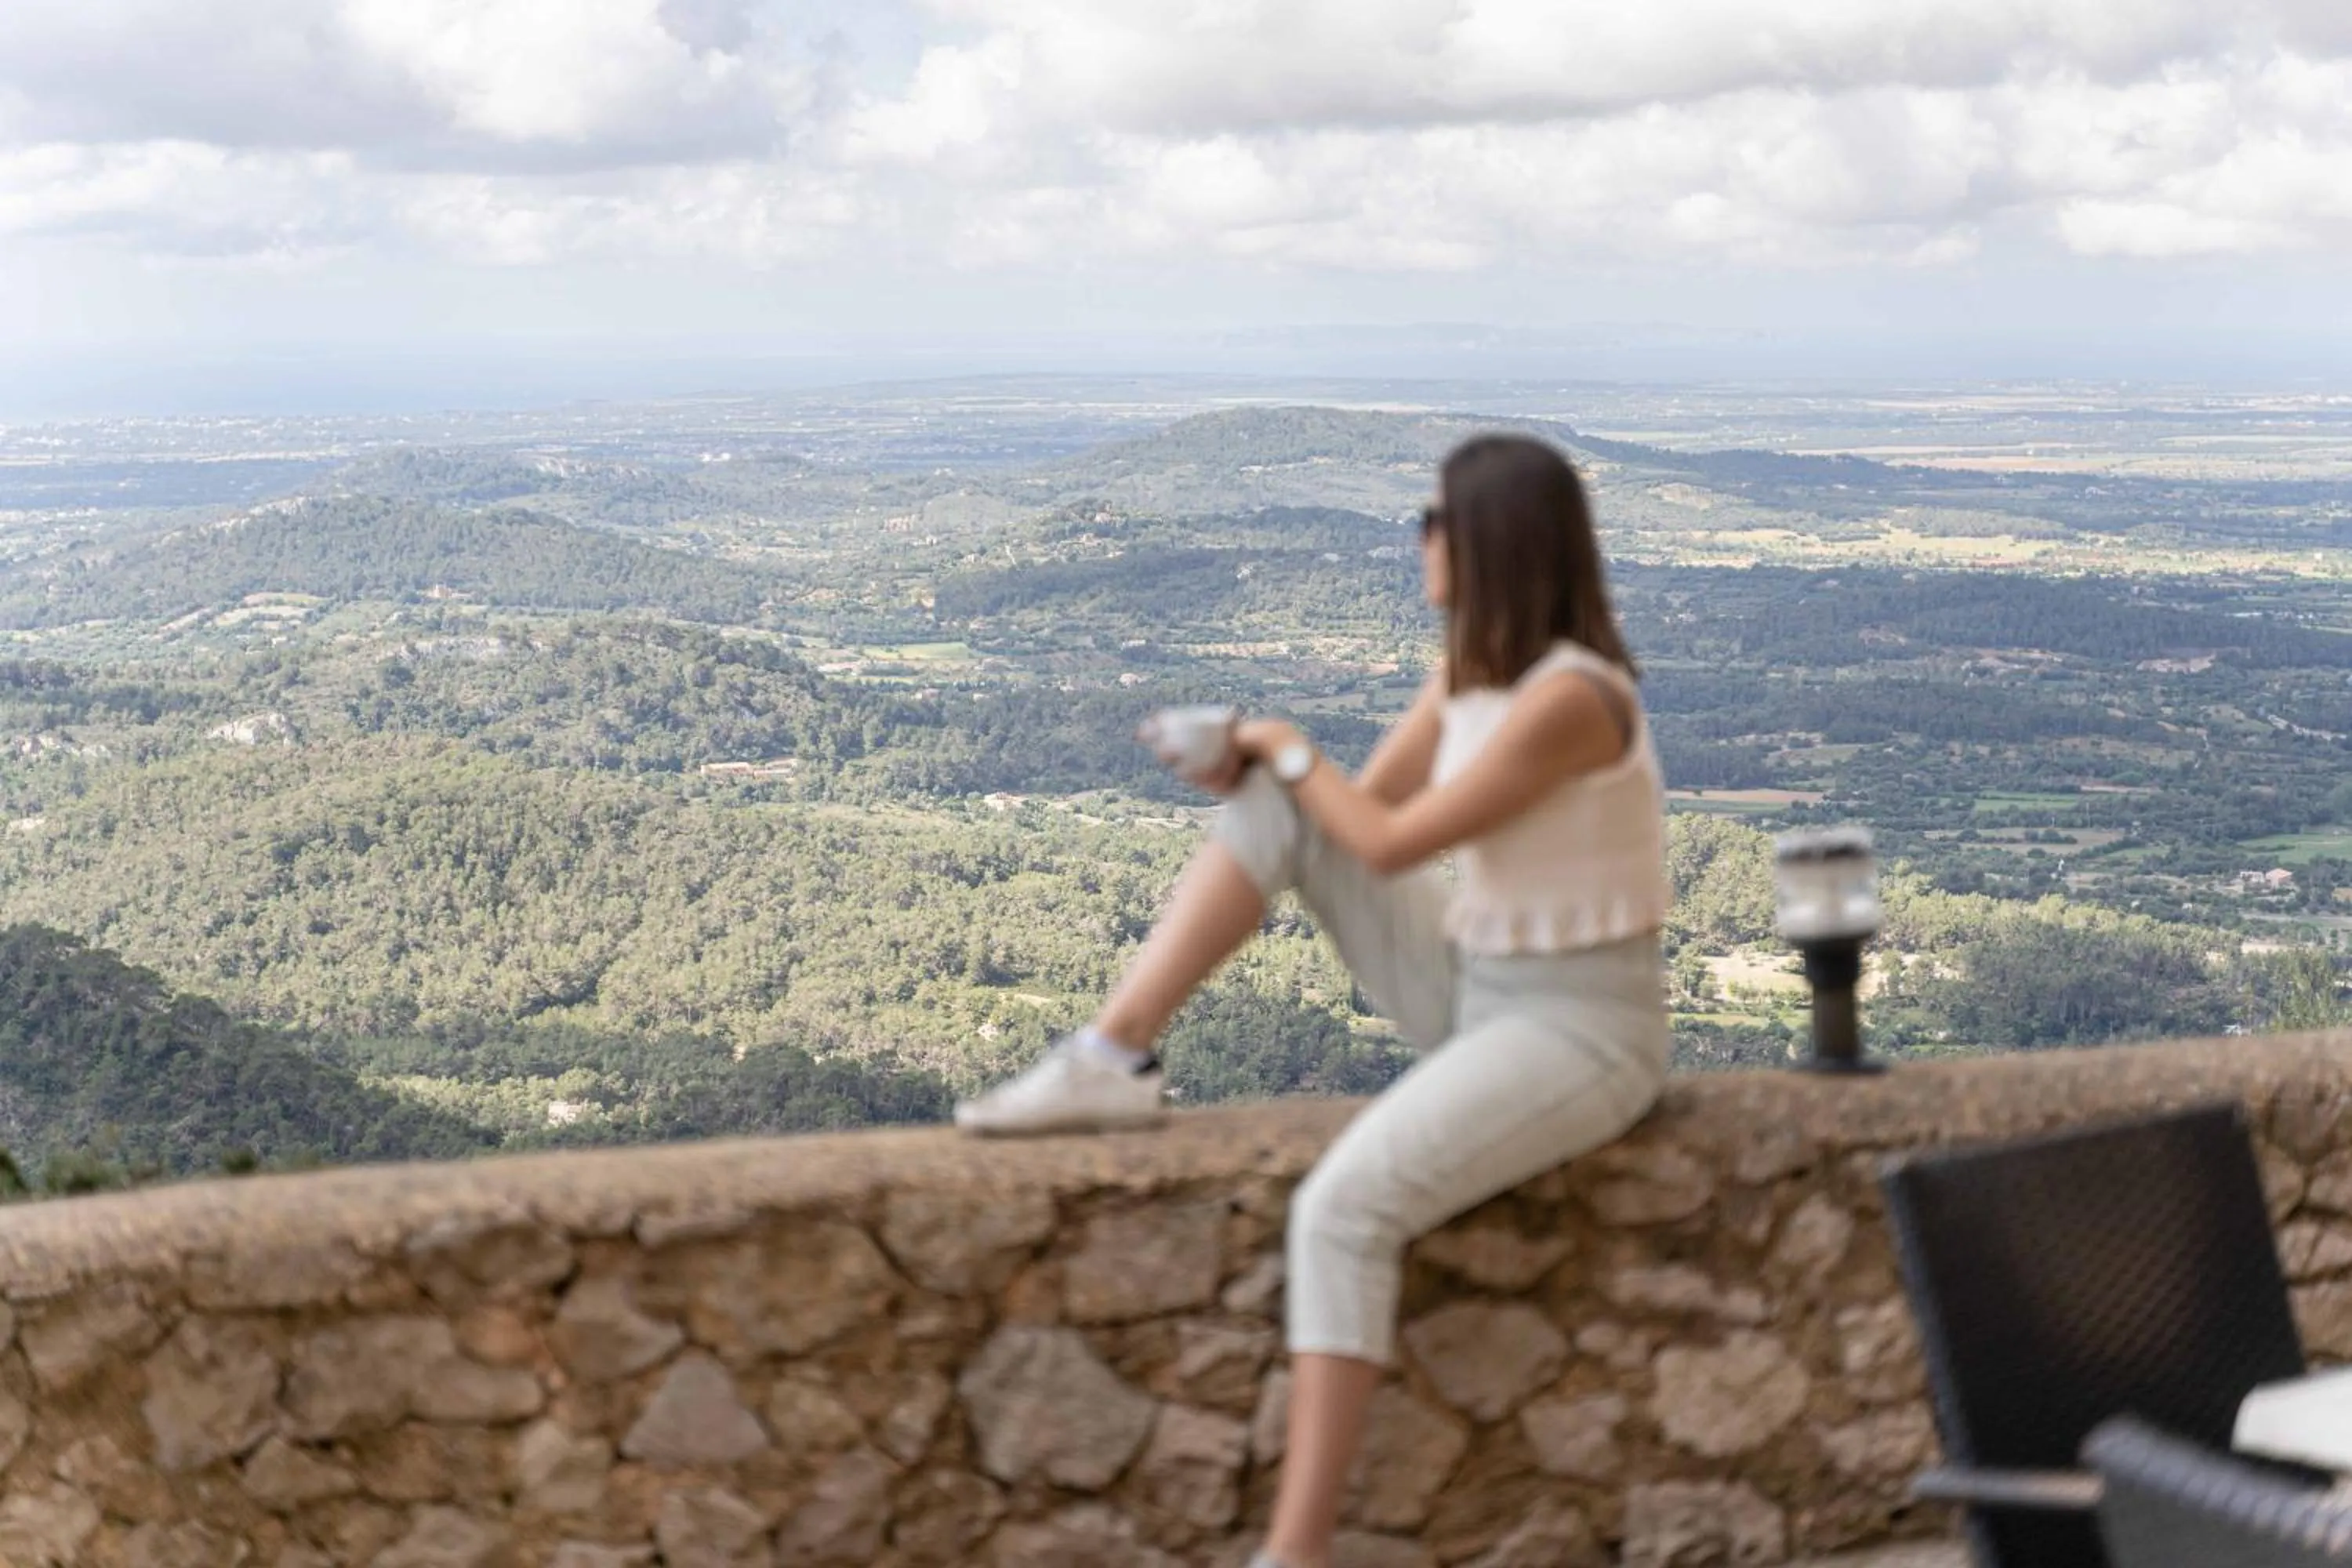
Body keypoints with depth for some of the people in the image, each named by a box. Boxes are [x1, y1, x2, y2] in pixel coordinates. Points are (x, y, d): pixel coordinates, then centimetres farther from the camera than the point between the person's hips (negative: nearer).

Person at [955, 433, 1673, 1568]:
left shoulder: (1565, 700, -23)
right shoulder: (1474, 669, 5)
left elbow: (1389, 843, -20)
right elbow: (1359, 800, 9)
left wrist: (1288, 750, -4)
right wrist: (1256, 766, -10)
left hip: (1580, 1029, -9)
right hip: (1474, 986, 9)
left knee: (1343, 1209, -30)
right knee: (1277, 807, -3)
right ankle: (1111, 1061, -6)